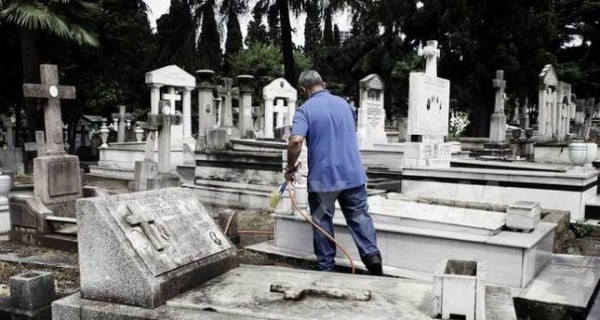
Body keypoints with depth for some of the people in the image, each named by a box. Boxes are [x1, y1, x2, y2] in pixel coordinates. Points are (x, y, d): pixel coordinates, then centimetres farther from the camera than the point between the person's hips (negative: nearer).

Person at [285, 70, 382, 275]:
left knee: (322, 223, 9)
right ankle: (372, 254, 0)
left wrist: (291, 168, -9)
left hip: (322, 178, -3)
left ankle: (326, 268, 16)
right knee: (360, 216, 13)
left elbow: (295, 141, -24)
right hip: (353, 174, 4)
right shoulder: (343, 103, 10)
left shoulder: (305, 110, -8)